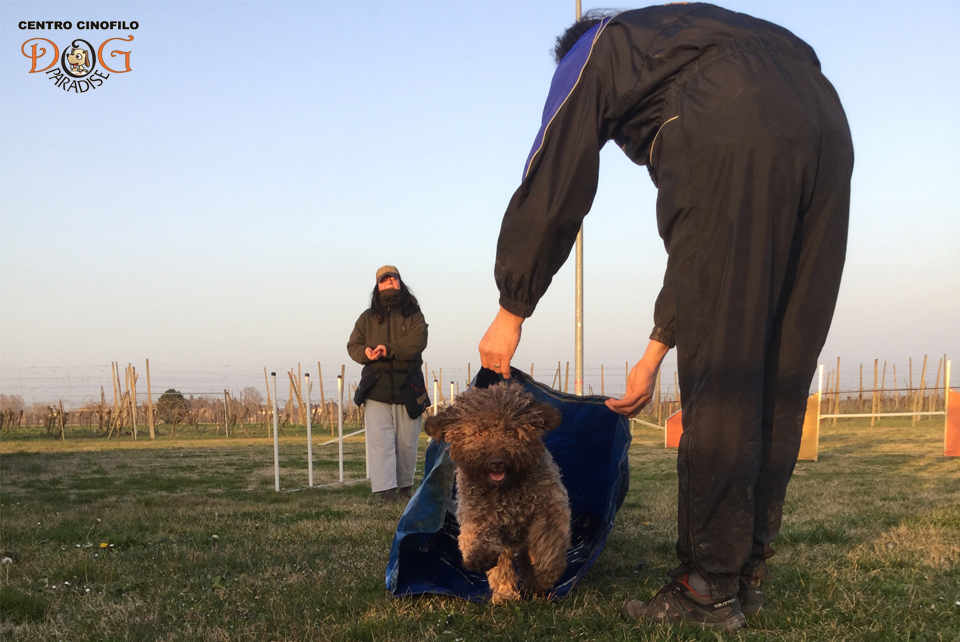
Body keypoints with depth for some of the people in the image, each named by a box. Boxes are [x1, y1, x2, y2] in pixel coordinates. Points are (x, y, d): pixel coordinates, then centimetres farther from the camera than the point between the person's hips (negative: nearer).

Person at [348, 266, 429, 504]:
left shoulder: (413, 314, 9)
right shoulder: (368, 317, 16)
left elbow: (418, 341, -8)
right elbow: (353, 345, 12)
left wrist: (389, 349, -21)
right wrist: (365, 352, -12)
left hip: (407, 386, 0)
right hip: (376, 388, 1)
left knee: (407, 442, 4)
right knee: (380, 441, -10)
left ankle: (404, 487, 17)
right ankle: (383, 490, -13)